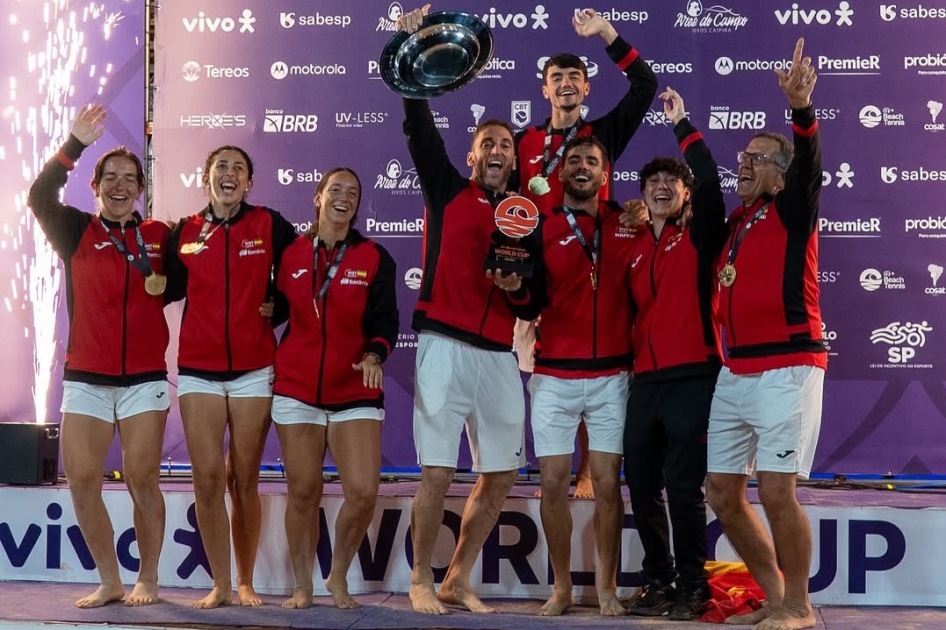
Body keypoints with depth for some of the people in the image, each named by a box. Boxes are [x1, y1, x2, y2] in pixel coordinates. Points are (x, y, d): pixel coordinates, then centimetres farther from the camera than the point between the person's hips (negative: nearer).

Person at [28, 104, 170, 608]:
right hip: (85, 378, 1)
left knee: (141, 481, -4)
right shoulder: (76, 232, 4)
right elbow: (40, 198, -13)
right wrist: (74, 146, -20)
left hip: (145, 379, -1)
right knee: (81, 480, -2)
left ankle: (147, 579, 12)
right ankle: (109, 581, 12)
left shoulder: (159, 236, 5)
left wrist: (165, 285, -6)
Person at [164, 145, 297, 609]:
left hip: (253, 370, -1)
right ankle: (220, 584, 7)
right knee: (207, 478, -2)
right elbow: (168, 290, 7)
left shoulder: (270, 225, 0)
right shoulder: (184, 232, 6)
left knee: (244, 480, 4)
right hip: (198, 370, 1)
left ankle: (245, 582, 15)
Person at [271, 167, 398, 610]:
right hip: (297, 389, 0)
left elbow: (385, 318, -3)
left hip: (355, 391, 0)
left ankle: (339, 577, 13)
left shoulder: (375, 258, 3)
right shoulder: (291, 254, 4)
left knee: (363, 492, -11)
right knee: (303, 490, 2)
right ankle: (303, 585, 19)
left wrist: (375, 354, -20)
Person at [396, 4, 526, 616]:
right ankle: (422, 583, 10)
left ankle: (458, 581, 21)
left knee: (501, 479, 6)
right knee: (438, 475, -6)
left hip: (500, 355, 4)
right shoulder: (448, 190, 7)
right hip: (446, 347, -4)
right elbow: (420, 127, -5)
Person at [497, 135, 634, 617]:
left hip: (612, 376, 0)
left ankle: (606, 587, 9)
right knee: (553, 482, 1)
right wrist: (515, 288, -20)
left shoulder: (627, 225, 6)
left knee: (607, 481, 0)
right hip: (554, 377, 0)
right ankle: (561, 588, 12)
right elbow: (531, 308, -4)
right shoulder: (542, 229, 4)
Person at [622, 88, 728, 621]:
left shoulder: (699, 237, 1)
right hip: (645, 378, 6)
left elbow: (710, 182, -14)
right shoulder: (635, 248, 16)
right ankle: (658, 581, 19)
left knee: (685, 488, -6)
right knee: (642, 486, 7)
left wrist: (682, 125, -9)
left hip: (692, 376, -5)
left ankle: (692, 586, 6)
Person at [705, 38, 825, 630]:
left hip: (787, 368, -8)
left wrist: (801, 109, -37)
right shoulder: (736, 221, 15)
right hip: (735, 371, 8)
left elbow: (810, 162, -21)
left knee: (777, 491, -11)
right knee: (723, 493, 7)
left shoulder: (793, 210, -2)